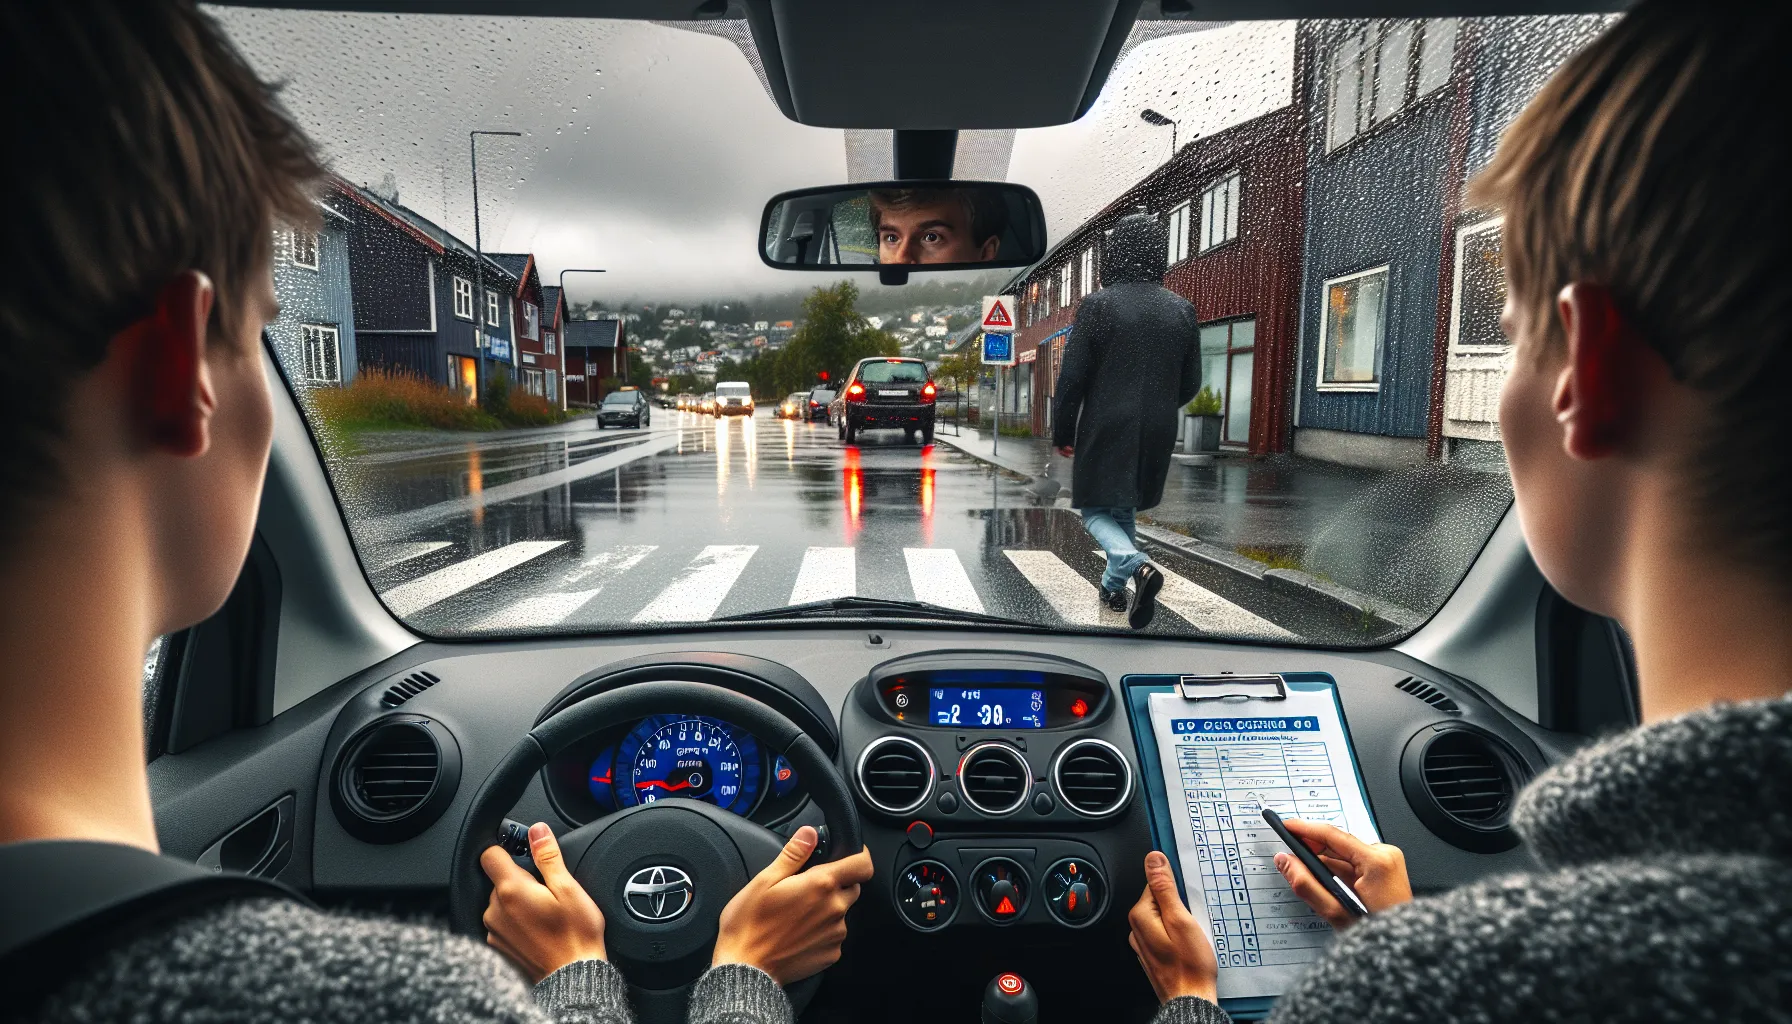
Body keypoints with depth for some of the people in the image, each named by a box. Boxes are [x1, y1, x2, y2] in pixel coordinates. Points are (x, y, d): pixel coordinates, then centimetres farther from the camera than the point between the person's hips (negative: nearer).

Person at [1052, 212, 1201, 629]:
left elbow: (1072, 377, -11)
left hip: (1105, 431, -4)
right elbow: (1191, 384, 8)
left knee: (1096, 510, 8)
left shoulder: (1097, 305, -11)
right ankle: (1114, 587, 29)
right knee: (1124, 509, 21)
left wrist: (1062, 433, 1)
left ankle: (1137, 565, -17)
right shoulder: (1182, 310, 2)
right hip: (1156, 436, 5)